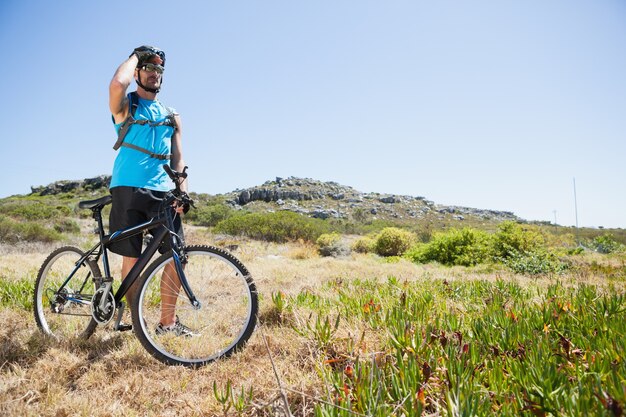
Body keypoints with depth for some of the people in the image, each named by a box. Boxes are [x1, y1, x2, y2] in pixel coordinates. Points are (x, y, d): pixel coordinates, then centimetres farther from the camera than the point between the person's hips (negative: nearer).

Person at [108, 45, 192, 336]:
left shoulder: (172, 117, 20)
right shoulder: (125, 105, 9)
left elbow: (178, 159, 15)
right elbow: (117, 84, -17)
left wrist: (182, 191, -2)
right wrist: (134, 56, 1)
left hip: (163, 192, 3)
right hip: (128, 190, -3)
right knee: (132, 258, -1)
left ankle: (168, 321, 8)